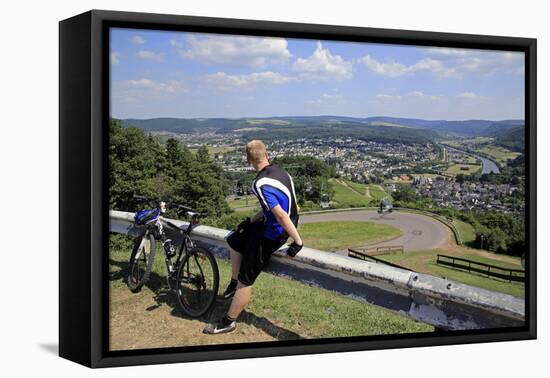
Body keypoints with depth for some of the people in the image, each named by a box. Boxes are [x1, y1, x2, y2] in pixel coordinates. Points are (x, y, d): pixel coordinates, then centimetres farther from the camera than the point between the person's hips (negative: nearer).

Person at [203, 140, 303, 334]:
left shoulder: (261, 184, -27)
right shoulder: (279, 170, 0)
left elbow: (281, 215, -32)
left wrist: (298, 241, -24)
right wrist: (252, 220, 15)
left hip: (272, 234, -9)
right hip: (272, 225, 9)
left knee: (245, 280, 2)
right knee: (234, 239, 25)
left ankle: (228, 322, 16)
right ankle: (234, 283, 37)